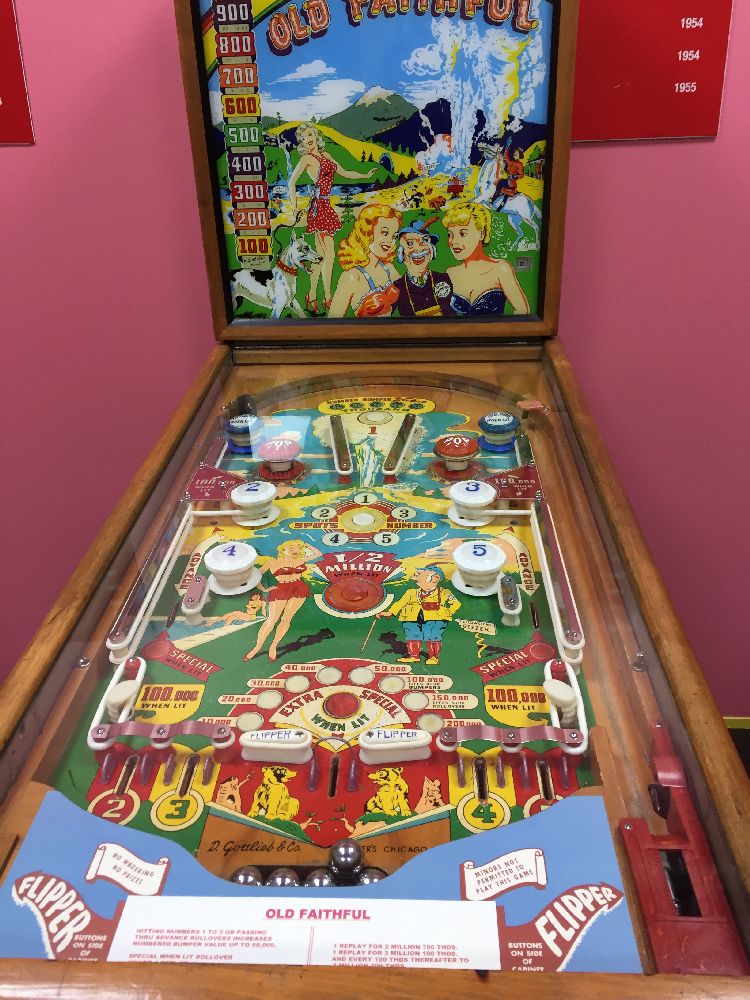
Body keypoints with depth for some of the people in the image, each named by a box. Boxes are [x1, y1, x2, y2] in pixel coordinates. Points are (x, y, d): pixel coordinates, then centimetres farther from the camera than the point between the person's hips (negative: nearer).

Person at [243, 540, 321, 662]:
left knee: (286, 619, -5)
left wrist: (306, 546, 15)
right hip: (281, 590, -3)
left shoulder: (300, 561, 12)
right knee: (272, 619, -12)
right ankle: (257, 647, -6)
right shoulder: (274, 562, 1)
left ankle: (273, 646, 4)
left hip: (300, 589, 3)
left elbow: (318, 554, 21)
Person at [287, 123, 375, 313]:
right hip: (319, 205, -7)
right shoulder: (307, 158, -3)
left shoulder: (324, 155, 19)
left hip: (326, 205, 7)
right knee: (328, 253, -10)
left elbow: (344, 173, 27)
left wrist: (366, 175, 26)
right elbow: (292, 181, -13)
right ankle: (327, 298, -6)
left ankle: (312, 296, 12)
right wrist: (294, 203, -25)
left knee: (320, 254, 8)